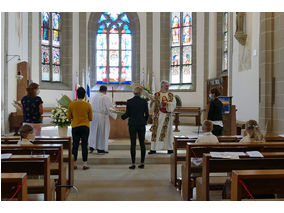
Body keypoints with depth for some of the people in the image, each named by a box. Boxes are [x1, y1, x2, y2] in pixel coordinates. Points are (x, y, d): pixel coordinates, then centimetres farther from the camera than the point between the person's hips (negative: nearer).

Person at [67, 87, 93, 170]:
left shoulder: (71, 104, -4)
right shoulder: (87, 105, -6)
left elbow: (69, 117, 3)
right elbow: (90, 118, 1)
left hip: (75, 127, 1)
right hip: (85, 127, -1)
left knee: (75, 145, 9)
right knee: (84, 145, 3)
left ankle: (74, 163, 13)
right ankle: (85, 164, 3)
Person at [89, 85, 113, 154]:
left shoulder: (94, 97, 6)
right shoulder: (105, 97, -11)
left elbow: (91, 106, 10)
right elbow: (110, 107, -10)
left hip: (93, 115, 5)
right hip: (101, 116, -5)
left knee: (93, 131, 16)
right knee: (102, 132, 5)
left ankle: (92, 147, 17)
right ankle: (100, 149, 11)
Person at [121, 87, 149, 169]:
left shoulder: (129, 101, -3)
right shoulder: (144, 101, -2)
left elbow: (127, 114, -1)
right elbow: (147, 114, 1)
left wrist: (122, 117, 19)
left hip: (132, 124, -1)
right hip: (141, 124, 1)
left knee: (133, 143, 2)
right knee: (142, 143, 8)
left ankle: (133, 164, 2)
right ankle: (142, 163, 11)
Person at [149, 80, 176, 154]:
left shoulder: (171, 95, 8)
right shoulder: (156, 95, 4)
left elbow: (174, 104, -3)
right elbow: (151, 106, -1)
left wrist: (167, 103, -19)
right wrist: (152, 101, -23)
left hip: (167, 116, 1)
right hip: (158, 116, -1)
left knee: (167, 131, 3)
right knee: (156, 131, -2)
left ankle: (169, 148, 10)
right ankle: (153, 149, 2)